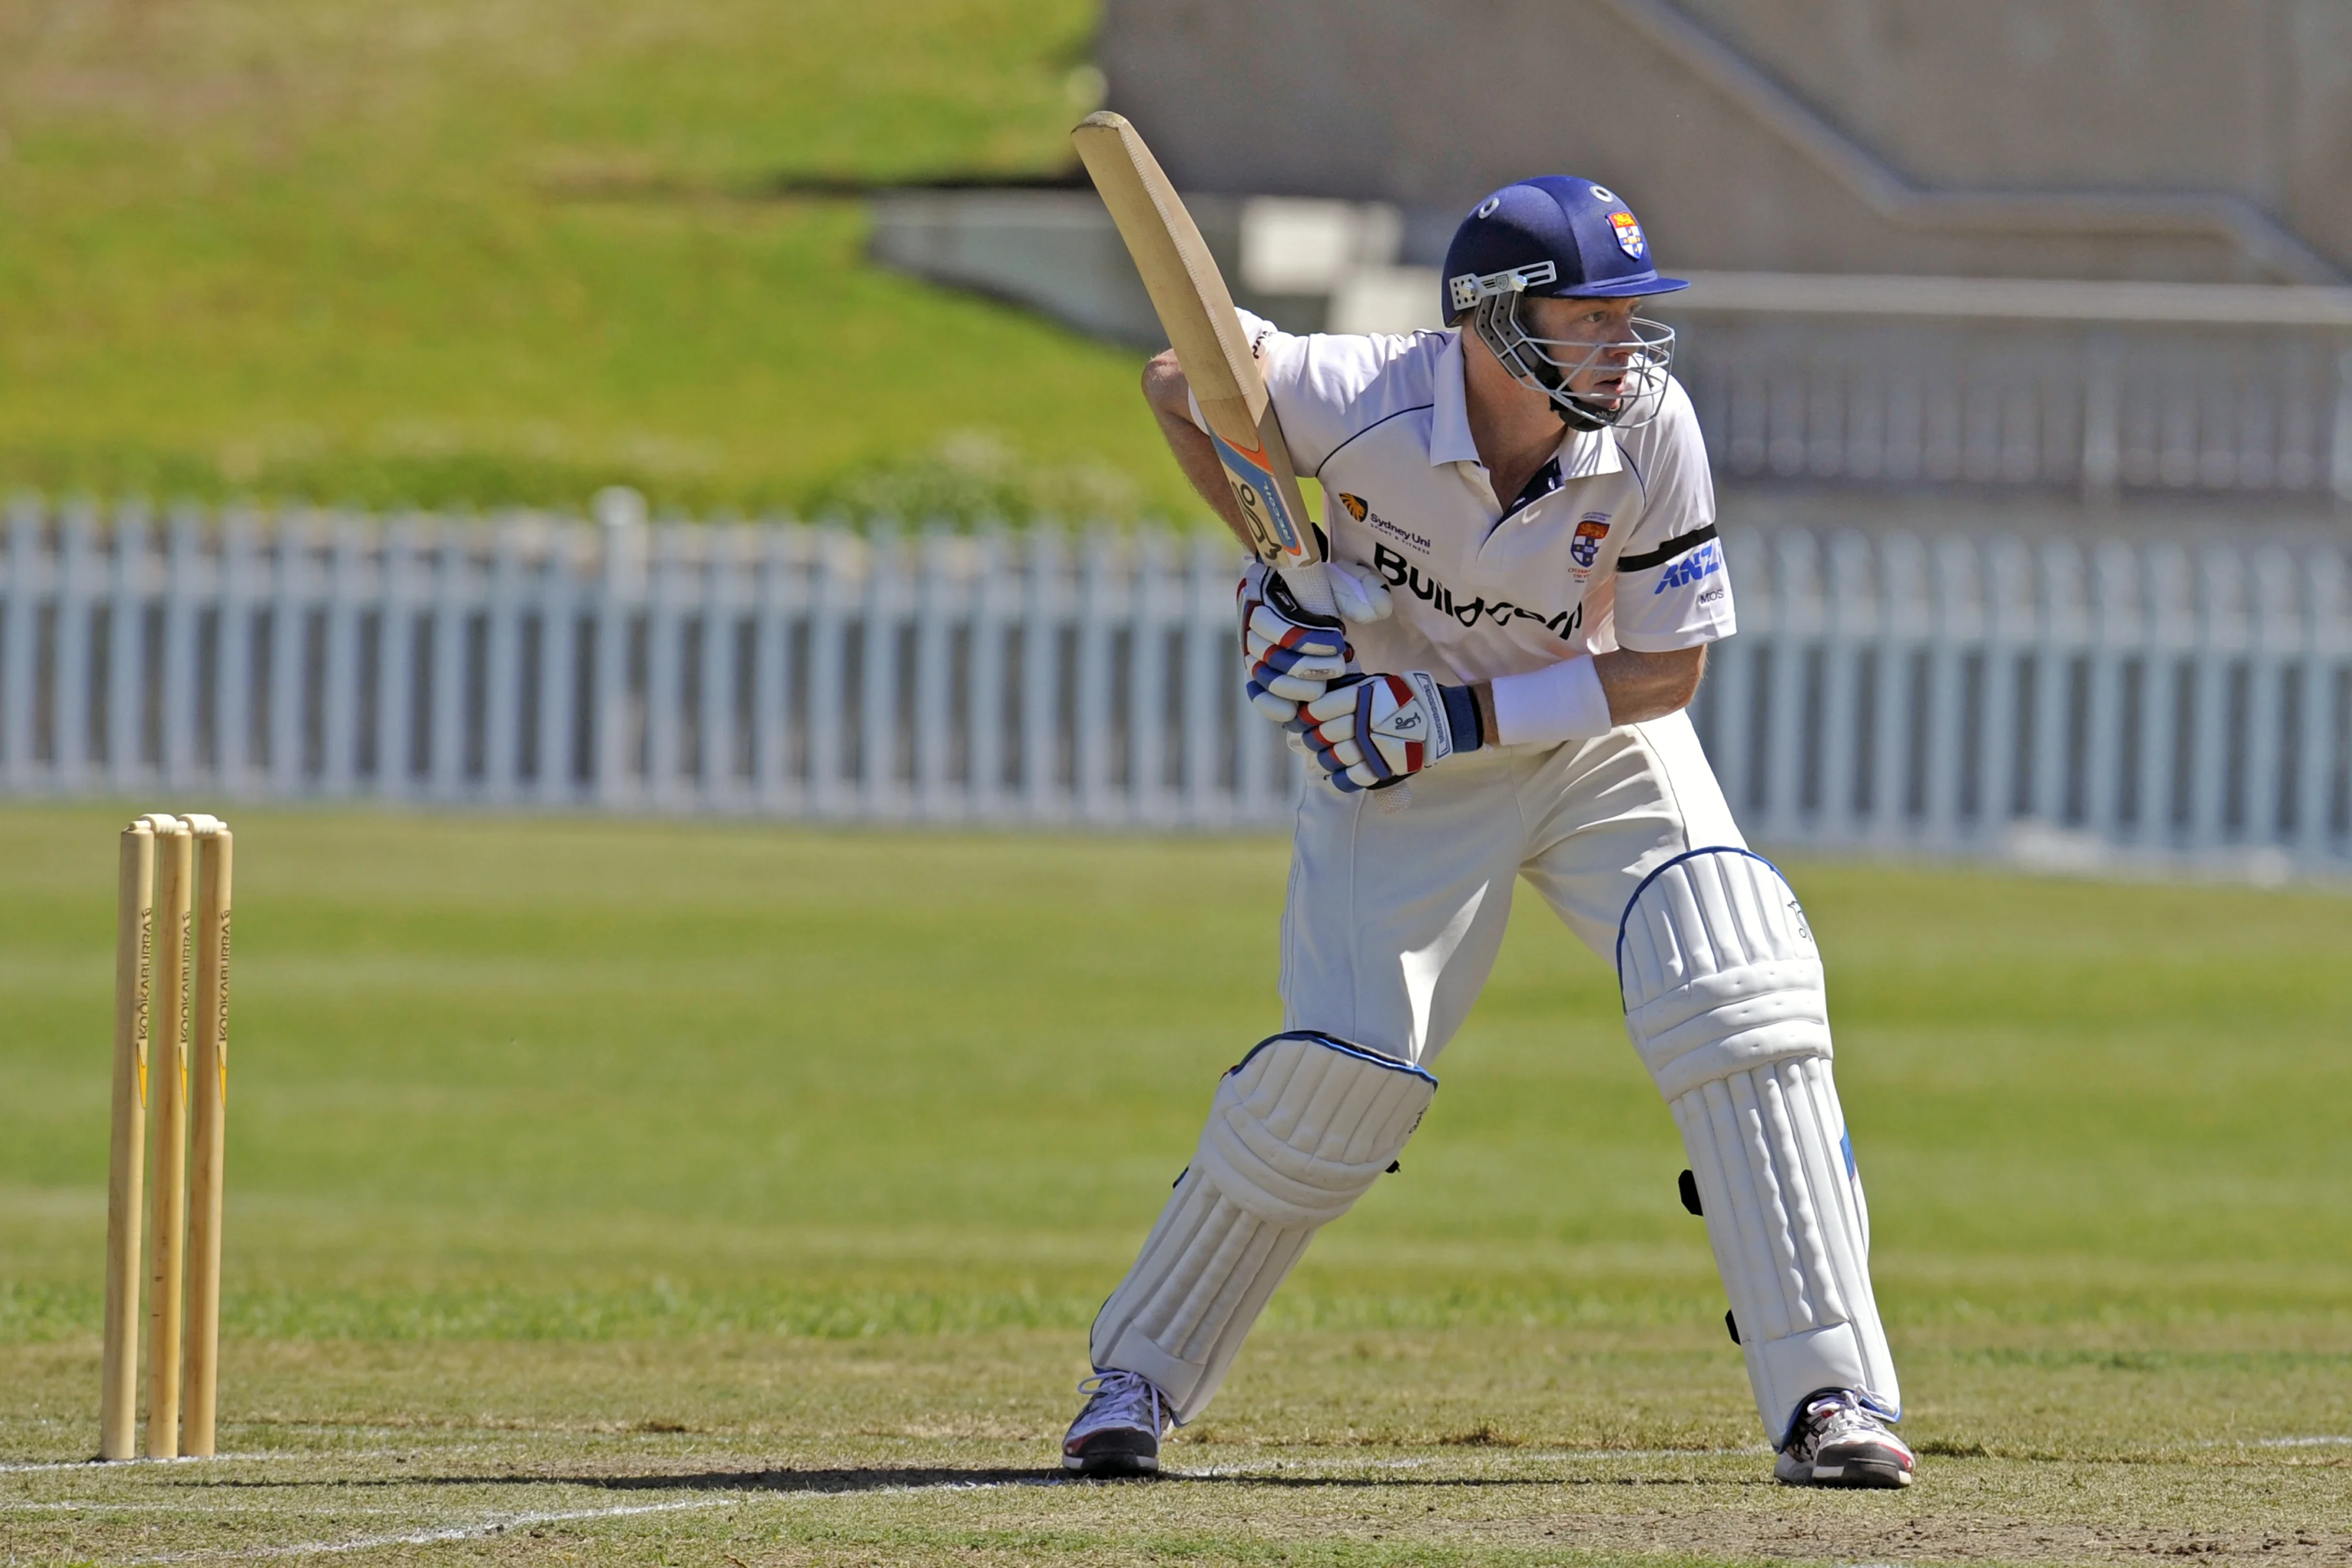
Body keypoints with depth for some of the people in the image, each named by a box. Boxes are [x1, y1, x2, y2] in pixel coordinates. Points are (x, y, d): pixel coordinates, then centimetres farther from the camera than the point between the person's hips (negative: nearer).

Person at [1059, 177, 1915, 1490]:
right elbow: (1179, 382, -8)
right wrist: (1274, 561, -15)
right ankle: (1141, 1376, 12)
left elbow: (1673, 665, -17)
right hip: (1405, 760, -1)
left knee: (1744, 1008, -18)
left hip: (1606, 743, 1)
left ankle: (1828, 1394, -16)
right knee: (1341, 1070, -8)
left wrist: (1458, 716, -25)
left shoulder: (1650, 427, -24)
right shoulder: (1357, 403, -28)